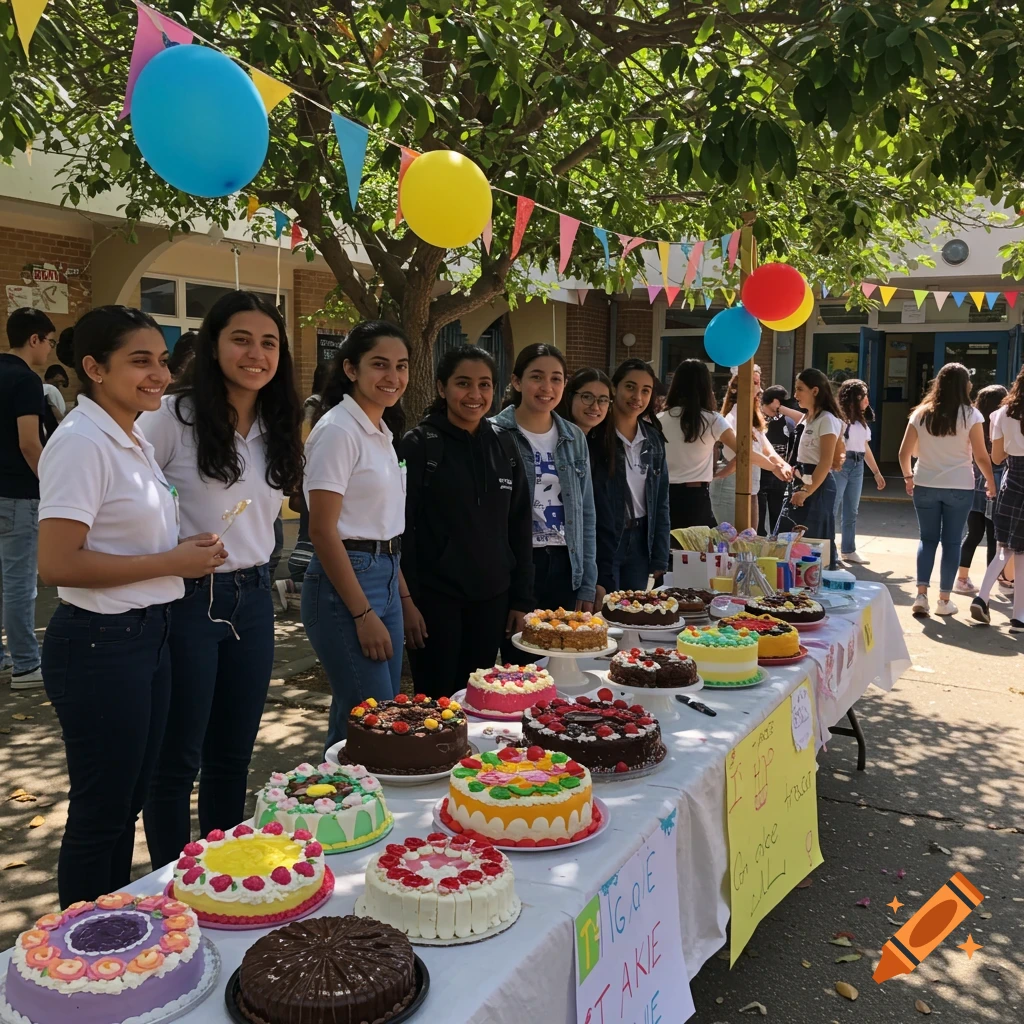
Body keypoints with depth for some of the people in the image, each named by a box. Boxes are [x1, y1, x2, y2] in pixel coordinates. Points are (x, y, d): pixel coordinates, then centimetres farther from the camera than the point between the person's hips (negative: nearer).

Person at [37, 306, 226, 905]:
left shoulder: (135, 440, 11)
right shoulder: (82, 444, -17)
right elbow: (56, 564, -24)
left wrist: (189, 552, 5)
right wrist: (172, 562, -18)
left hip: (148, 636, 9)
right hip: (100, 645, -9)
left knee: (129, 803, 19)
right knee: (100, 815, 5)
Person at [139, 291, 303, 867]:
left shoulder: (279, 430, 9)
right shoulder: (174, 416, -10)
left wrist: (255, 574, 15)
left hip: (254, 599, 6)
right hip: (189, 601, -6)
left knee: (234, 755, 16)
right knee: (178, 759, 5)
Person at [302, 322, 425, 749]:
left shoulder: (382, 432, 13)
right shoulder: (338, 430, -13)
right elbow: (322, 530, -17)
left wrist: (404, 600, 15)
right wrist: (363, 614, -17)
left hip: (385, 580, 9)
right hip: (345, 584, -9)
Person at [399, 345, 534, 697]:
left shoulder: (504, 444, 7)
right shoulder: (419, 445, -5)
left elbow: (520, 527, 10)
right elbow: (402, 529, -8)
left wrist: (522, 598, 7)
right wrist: (406, 601, -12)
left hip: (492, 598, 4)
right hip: (436, 597, -4)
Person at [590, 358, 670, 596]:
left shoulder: (654, 438, 7)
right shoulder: (593, 436, -11)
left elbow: (661, 502, 10)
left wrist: (660, 558, 5)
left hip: (640, 542, 5)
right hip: (601, 541, -5)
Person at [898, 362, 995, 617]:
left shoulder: (921, 414, 1)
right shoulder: (970, 415, -7)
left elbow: (904, 453, 2)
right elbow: (981, 456, -6)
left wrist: (908, 477, 18)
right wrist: (991, 481, 9)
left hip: (925, 486, 2)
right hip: (959, 488, -2)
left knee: (928, 539, 12)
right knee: (951, 542, 7)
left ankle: (921, 595, 3)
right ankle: (944, 600, 12)